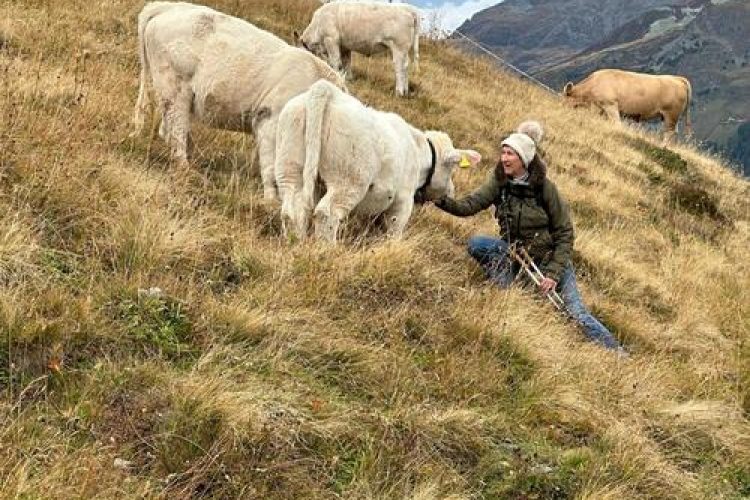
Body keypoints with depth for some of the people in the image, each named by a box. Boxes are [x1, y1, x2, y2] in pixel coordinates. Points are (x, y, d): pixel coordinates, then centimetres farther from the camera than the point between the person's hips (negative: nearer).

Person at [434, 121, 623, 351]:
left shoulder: (545, 187, -18)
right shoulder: (499, 181, -7)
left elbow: (565, 233, -13)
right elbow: (472, 204, -20)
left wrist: (554, 273, -20)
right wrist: (444, 202, -41)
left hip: (549, 255, -4)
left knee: (576, 312, -14)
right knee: (475, 244, -21)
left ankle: (618, 354, -5)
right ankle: (504, 292, -14)